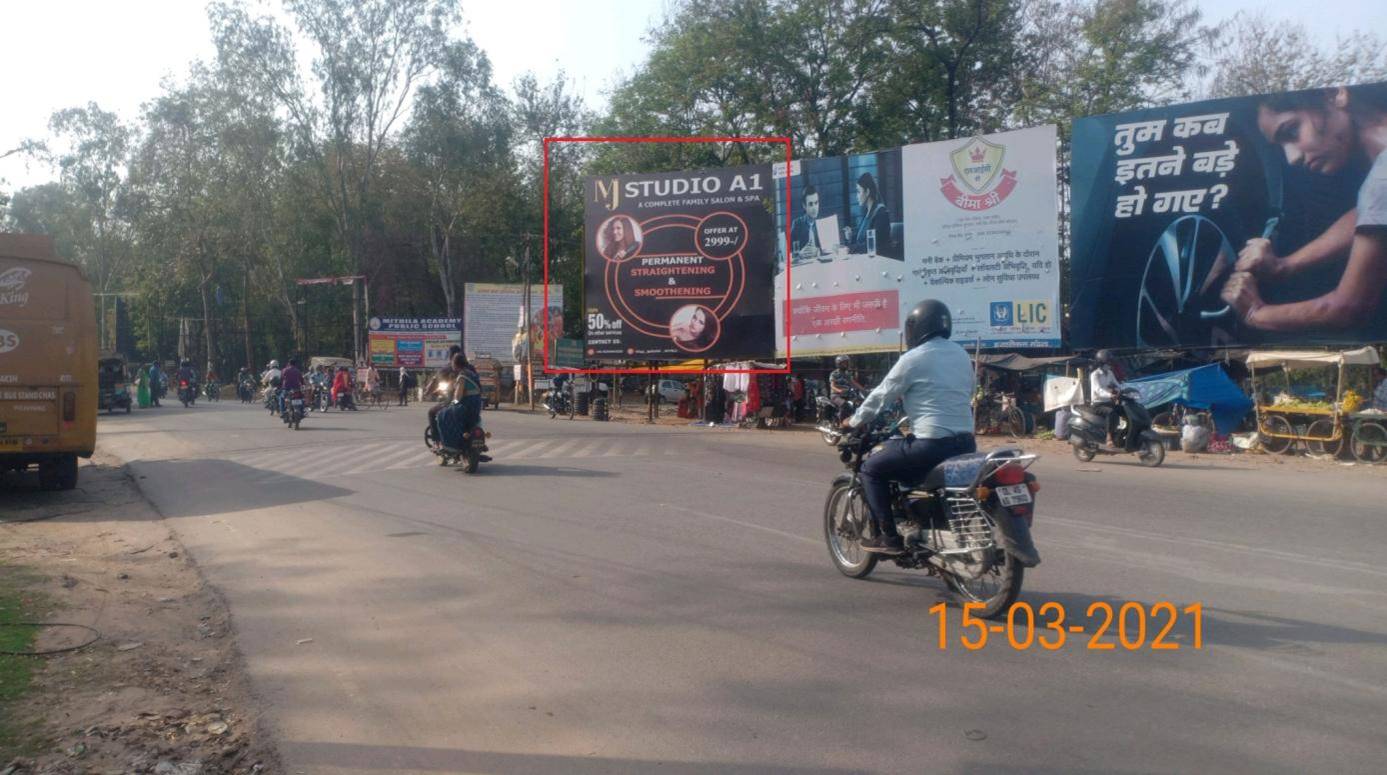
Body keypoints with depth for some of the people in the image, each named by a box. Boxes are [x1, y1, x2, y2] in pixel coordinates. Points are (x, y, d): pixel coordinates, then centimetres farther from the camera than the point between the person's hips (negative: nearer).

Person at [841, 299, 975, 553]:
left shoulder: (912, 359, -7)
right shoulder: (962, 355, 13)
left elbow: (881, 396, 0)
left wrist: (854, 422, 16)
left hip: (932, 444, -8)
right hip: (965, 443, 8)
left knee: (871, 469, 6)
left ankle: (888, 537, 0)